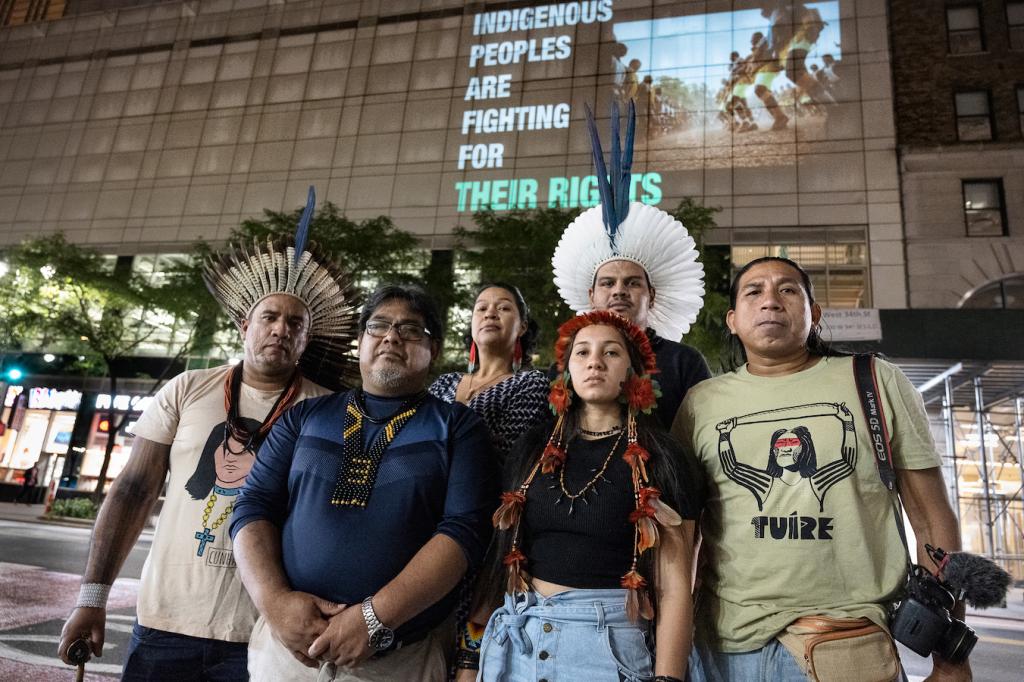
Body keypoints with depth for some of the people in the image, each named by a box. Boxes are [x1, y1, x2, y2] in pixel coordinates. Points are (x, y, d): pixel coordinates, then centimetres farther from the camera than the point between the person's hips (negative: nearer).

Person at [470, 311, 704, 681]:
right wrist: (473, 652, 5)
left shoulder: (659, 460, -4)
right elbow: (499, 552, 8)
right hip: (514, 634, 3)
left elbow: (673, 587, -6)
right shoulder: (533, 448, 6)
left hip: (607, 638, -3)